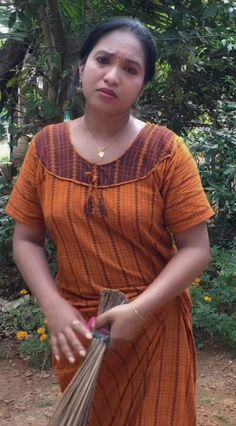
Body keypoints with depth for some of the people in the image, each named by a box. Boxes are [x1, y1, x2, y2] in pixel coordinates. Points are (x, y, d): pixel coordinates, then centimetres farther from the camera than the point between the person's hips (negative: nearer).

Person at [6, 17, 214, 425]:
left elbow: (195, 249, -11)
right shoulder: (46, 147, -4)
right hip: (77, 329, 3)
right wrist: (53, 307, -13)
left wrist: (138, 310, -21)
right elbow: (26, 240, 0)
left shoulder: (165, 150, -12)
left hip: (154, 325, -2)